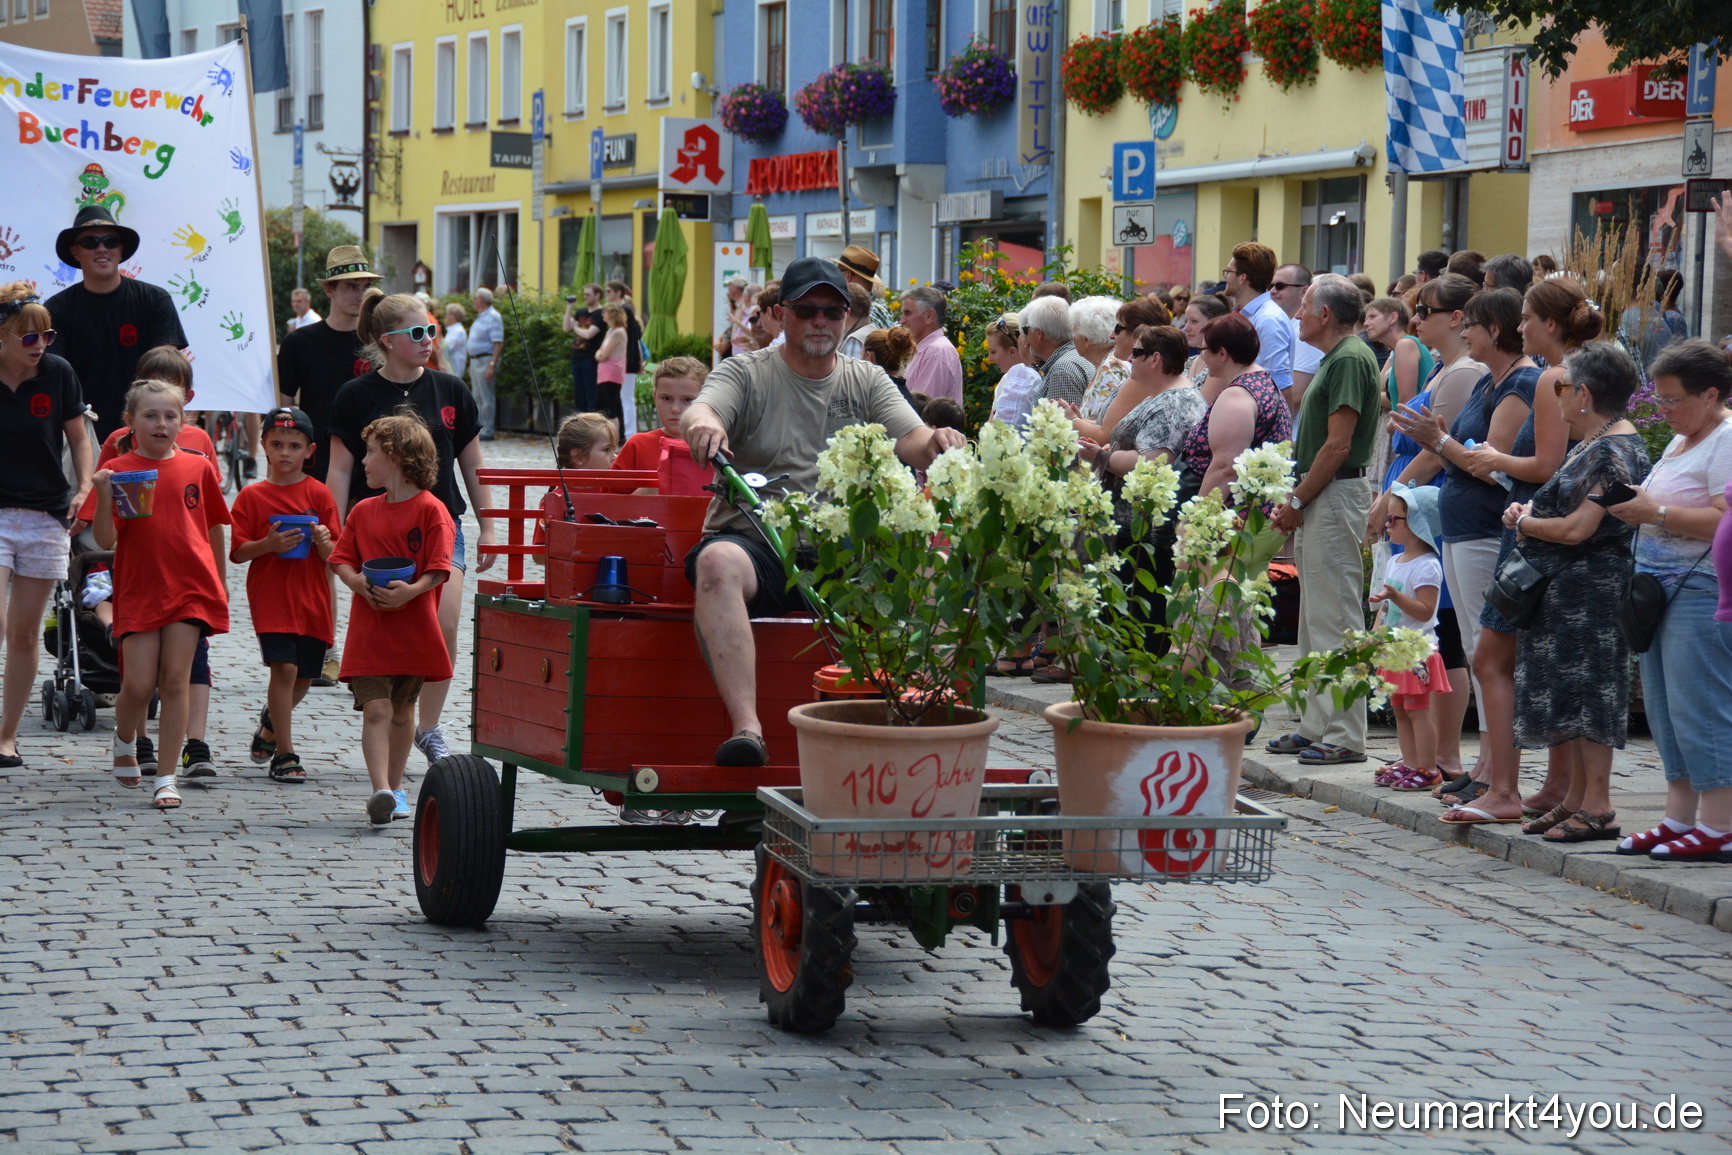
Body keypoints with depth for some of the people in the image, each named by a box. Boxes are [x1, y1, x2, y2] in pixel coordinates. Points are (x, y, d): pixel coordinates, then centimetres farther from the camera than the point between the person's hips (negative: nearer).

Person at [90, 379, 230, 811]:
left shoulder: (198, 467, 5)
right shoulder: (118, 470, -1)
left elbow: (214, 528, 16)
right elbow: (106, 540, -6)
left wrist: (220, 580, 21)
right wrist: (104, 495, -21)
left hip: (191, 586, 1)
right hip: (138, 589, -1)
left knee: (175, 679, -3)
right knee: (138, 684, -4)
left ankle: (167, 778, 2)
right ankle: (125, 741, 29)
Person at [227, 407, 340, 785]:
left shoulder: (318, 494, 3)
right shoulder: (251, 496, 2)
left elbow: (333, 556, 3)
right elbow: (237, 552, -1)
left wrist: (322, 542, -19)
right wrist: (269, 545, -18)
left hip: (312, 598, 2)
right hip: (270, 596, -2)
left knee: (303, 676, 10)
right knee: (284, 667, -15)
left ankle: (270, 723, 41)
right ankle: (285, 754, -8)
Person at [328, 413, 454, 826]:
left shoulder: (431, 509, -4)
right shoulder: (363, 511, 10)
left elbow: (438, 569, -10)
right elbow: (341, 560, 9)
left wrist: (411, 591, -26)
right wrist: (358, 583, -12)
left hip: (413, 627, -2)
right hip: (369, 629, 2)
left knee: (402, 710, 12)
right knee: (375, 707, -12)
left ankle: (395, 787, 25)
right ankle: (382, 791, -21)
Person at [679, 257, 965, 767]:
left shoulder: (867, 382, 18)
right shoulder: (745, 373, 9)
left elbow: (911, 440, 2)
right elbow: (697, 412, -11)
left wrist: (938, 442, -23)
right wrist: (704, 423, -37)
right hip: (758, 541, -2)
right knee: (718, 561, -37)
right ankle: (746, 728, -44)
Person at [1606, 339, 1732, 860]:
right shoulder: (1682, 441, 19)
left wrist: (1655, 511, -19)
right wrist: (1633, 507, 9)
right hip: (1663, 585, 10)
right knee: (1666, 705, 10)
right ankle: (1680, 818, 15)